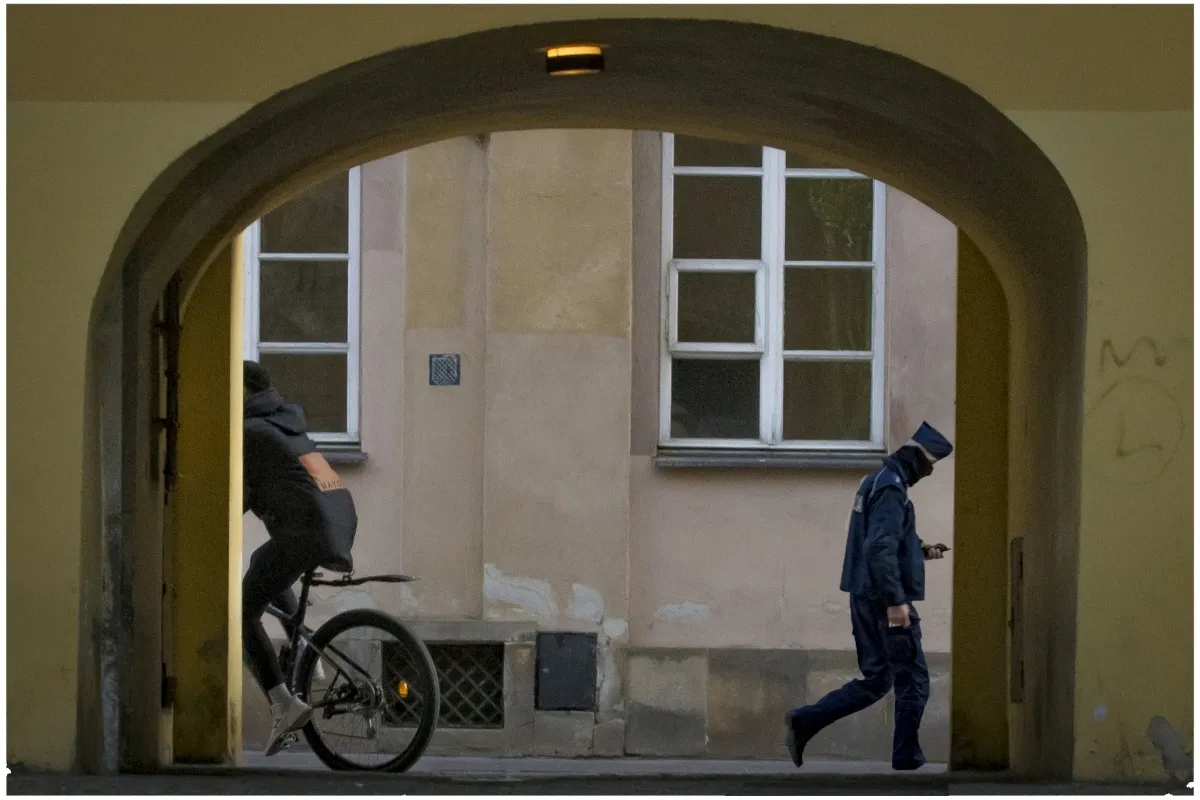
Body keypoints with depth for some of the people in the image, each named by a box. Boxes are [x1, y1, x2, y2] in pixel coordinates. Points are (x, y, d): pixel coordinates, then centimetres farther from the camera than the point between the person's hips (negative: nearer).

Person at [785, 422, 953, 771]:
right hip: (885, 599, -10)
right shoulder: (892, 489, -15)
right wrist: (896, 601, -25)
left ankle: (805, 721, 2)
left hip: (865, 598, 10)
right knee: (913, 680, 1)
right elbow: (880, 549, -25)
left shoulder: (877, 482, 17)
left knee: (875, 680, 13)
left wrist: (920, 551, 17)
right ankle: (907, 759, 5)